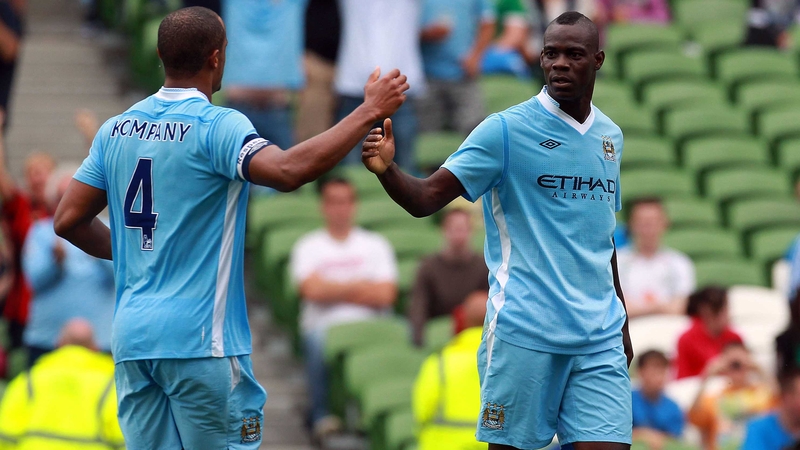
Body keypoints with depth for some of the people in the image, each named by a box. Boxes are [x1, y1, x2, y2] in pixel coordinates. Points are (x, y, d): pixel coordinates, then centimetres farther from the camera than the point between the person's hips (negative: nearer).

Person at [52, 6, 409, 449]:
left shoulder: (116, 130, 9)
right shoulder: (216, 127, -11)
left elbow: (68, 220, 12)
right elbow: (287, 171, -28)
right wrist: (369, 111, -22)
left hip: (131, 336, 6)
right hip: (200, 338, -6)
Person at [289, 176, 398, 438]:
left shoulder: (376, 245, 17)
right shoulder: (308, 247, 14)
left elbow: (385, 295, 2)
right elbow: (313, 290, -5)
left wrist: (335, 290, 1)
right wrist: (360, 286, 2)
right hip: (323, 325, -1)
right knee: (318, 343, -37)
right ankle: (322, 416, -27)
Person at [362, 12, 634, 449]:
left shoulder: (610, 136, 12)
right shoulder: (507, 130, -5)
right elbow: (427, 198, -12)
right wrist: (386, 171, -32)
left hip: (599, 339, 5)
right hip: (523, 332, -4)